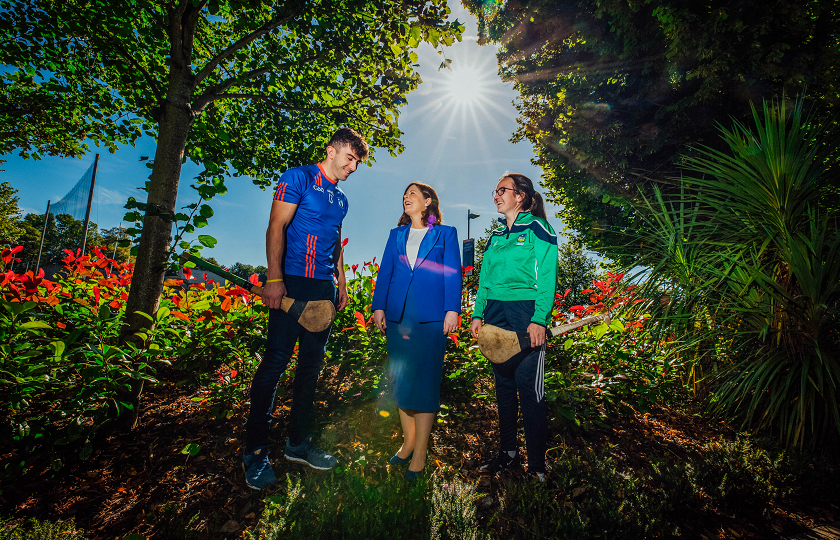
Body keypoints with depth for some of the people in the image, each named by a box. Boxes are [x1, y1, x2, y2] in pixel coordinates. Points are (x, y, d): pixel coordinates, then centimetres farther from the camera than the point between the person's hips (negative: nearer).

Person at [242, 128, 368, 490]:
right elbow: (276, 227, -10)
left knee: (311, 364, 10)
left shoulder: (341, 198, 21)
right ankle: (255, 451, 9)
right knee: (276, 361, -6)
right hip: (292, 283, -7)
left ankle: (298, 442, 23)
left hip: (324, 289, 8)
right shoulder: (299, 178, -1)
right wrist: (273, 278, -19)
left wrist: (341, 280, 18)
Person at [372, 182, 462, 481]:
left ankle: (419, 454, 9)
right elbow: (385, 272, 13)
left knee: (425, 380, -2)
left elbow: (453, 273, 1)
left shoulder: (445, 233, 8)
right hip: (398, 315, 4)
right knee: (401, 378, 9)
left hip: (431, 317, -4)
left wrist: (452, 310, -9)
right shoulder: (396, 234, 18)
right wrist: (378, 307, 3)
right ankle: (408, 442, 25)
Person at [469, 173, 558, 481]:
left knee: (529, 387, -4)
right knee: (503, 385, 12)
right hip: (496, 316, 7)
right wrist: (478, 314, 8)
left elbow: (547, 278, -10)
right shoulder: (496, 236, 17)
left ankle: (537, 465, 10)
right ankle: (508, 453, 26)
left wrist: (539, 320, -19)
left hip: (526, 314, -6)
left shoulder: (537, 229, -2)